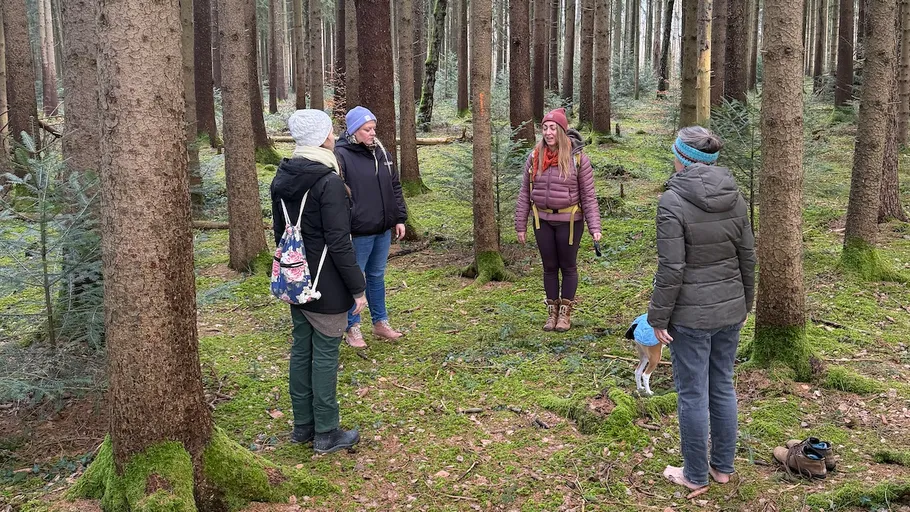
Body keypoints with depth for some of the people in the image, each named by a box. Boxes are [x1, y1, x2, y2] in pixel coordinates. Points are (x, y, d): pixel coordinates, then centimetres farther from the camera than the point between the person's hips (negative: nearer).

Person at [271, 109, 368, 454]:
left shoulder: (282, 178, 5)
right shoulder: (328, 182, -20)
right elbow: (339, 243, -21)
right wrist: (358, 288, -14)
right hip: (327, 286, -8)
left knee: (301, 350, 15)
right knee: (325, 354, 2)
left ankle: (302, 426, 27)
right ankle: (326, 434, 12)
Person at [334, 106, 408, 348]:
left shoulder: (381, 153, 8)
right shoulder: (340, 155, -13)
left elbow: (395, 187, 15)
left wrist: (400, 218, 11)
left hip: (383, 229, 6)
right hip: (357, 232, -6)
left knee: (377, 276, 18)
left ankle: (380, 322, 31)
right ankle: (352, 328, 20)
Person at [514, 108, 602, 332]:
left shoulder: (577, 158, -9)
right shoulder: (534, 157, 0)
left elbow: (589, 195, -7)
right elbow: (525, 193, 4)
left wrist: (594, 227, -13)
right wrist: (521, 225, 3)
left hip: (569, 221, -3)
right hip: (543, 221, 3)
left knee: (568, 266, 11)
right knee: (549, 267, 13)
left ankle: (565, 313, 23)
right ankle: (552, 311, 27)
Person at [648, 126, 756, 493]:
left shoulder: (672, 202, -17)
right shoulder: (734, 197, 2)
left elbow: (671, 269, -18)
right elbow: (747, 257, 8)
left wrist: (658, 317, -9)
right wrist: (744, 302, 20)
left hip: (691, 316, -6)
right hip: (730, 311, 6)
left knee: (692, 394, 6)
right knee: (723, 388, 18)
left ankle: (696, 476, 19)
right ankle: (723, 468, 30)